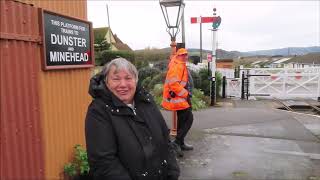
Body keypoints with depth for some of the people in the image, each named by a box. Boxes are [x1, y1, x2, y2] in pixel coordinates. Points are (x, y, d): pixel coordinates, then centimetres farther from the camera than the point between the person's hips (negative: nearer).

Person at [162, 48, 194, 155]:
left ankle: (181, 143, 28)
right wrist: (186, 94, -22)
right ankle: (176, 143, -8)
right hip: (178, 98, -11)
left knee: (182, 120, 16)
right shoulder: (177, 66, -17)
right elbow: (173, 83, -27)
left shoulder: (181, 65, 17)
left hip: (180, 98, 11)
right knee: (189, 119, -11)